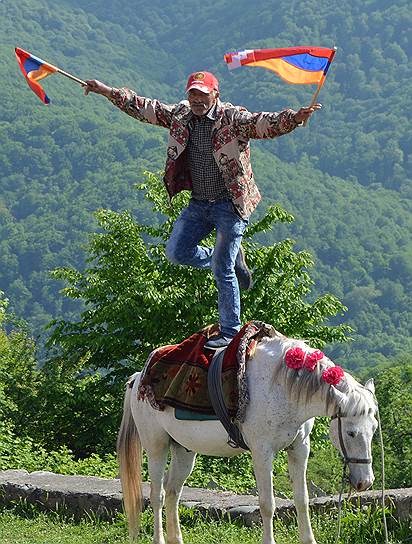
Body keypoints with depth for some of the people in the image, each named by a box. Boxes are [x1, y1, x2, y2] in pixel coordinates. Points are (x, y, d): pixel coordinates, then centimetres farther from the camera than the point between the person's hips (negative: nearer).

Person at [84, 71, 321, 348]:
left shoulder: (234, 118, -14)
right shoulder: (180, 115, 3)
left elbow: (267, 123, -28)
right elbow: (144, 108, 11)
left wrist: (295, 118, -48)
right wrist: (107, 91, 9)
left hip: (230, 203, -6)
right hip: (199, 203, 6)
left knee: (222, 271, -7)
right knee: (177, 252, 4)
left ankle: (230, 332, 6)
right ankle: (233, 259, 24)